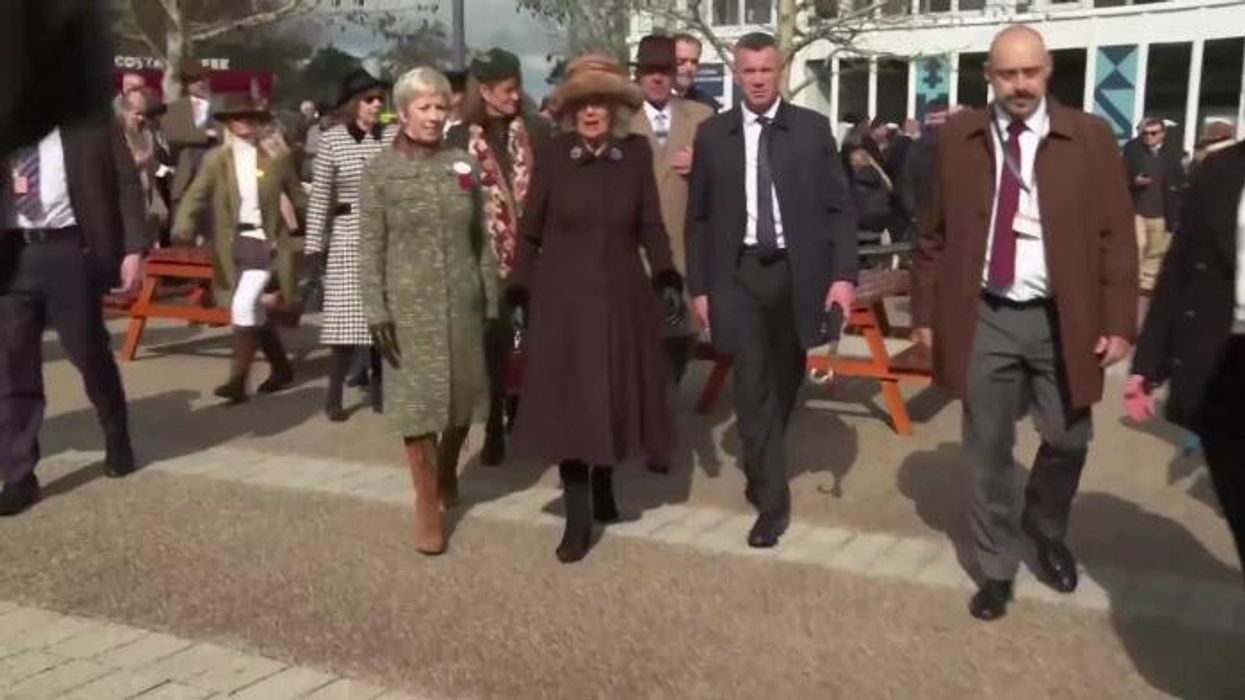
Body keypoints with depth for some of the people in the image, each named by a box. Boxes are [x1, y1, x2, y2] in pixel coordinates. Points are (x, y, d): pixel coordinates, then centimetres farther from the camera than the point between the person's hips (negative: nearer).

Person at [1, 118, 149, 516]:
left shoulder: (87, 118, 2)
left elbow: (126, 183, -1)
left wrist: (133, 248, -9)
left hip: (69, 249, -3)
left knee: (89, 352, 7)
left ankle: (117, 439, 33)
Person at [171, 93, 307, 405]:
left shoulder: (276, 158, 1)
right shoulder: (215, 159, 4)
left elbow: (298, 196, 6)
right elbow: (196, 195, -5)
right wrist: (183, 226, -22)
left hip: (264, 241, -3)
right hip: (233, 245, 3)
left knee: (243, 307, -17)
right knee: (254, 313, 11)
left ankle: (238, 380, -11)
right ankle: (281, 369, 30)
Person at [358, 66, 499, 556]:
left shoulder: (463, 166, 5)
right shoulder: (380, 171, -2)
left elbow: (481, 239, 8)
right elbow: (370, 249, -4)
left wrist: (491, 299, 6)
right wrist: (376, 310, -11)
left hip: (463, 301, 3)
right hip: (410, 303, -3)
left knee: (463, 397, 12)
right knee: (417, 402, 1)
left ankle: (448, 473, 39)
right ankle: (427, 505, 14)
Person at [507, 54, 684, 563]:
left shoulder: (635, 154, 1)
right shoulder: (555, 157, -4)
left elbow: (650, 225, 6)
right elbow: (530, 231, 0)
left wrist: (668, 279, -4)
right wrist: (520, 294, -2)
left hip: (622, 295, 2)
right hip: (563, 296, -2)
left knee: (615, 395, 11)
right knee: (569, 401, -1)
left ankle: (604, 486, 34)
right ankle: (578, 519, 6)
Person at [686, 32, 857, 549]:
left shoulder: (813, 128, 1)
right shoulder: (712, 135, 3)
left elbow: (840, 207, 0)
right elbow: (698, 218, 7)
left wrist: (842, 274, -9)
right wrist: (699, 286, 2)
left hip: (797, 272, 1)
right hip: (738, 274, 0)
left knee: (785, 384, 15)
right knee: (752, 388, -4)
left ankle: (761, 468, 40)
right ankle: (772, 500, 5)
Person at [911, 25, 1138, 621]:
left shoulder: (1090, 138, -1)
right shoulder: (956, 139, 1)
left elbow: (1116, 237, -1)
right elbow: (933, 233, 6)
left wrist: (1118, 322, -6)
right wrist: (926, 311, 4)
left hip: (1061, 319, 0)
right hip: (984, 318, 0)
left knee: (1068, 440, 10)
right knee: (988, 452, 7)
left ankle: (1046, 532, 41)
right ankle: (997, 567, 25)